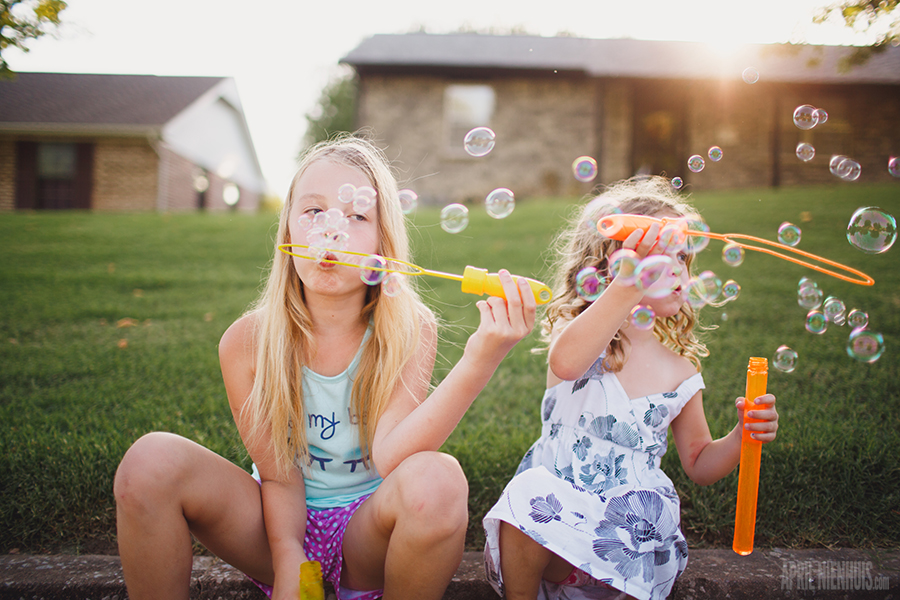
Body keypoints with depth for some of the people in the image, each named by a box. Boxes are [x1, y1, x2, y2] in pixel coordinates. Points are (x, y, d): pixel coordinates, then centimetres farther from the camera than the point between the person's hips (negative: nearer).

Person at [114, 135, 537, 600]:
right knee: (152, 461, -23)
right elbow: (278, 475, -7)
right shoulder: (246, 342, -12)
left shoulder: (409, 330, -15)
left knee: (437, 479, -35)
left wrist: (481, 359, -44)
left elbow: (390, 456, -30)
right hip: (286, 528, 1)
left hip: (369, 533, 0)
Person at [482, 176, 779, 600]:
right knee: (530, 492, -33)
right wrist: (629, 284, -43)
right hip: (553, 509, -1)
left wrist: (742, 437, -5)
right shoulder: (578, 331, -5)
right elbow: (565, 362, -34)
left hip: (630, 521, 2)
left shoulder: (681, 371, 6)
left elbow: (699, 465, 16)